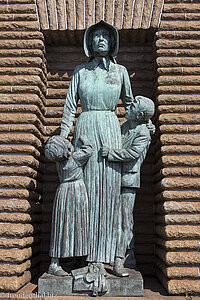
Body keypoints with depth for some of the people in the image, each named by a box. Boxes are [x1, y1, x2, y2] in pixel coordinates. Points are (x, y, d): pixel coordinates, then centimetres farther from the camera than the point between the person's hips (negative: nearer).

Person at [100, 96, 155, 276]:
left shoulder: (143, 132, -8)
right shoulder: (125, 125, 14)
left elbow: (133, 153, -22)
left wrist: (111, 153, -24)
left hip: (129, 180, -7)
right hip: (115, 178, 7)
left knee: (126, 220, -6)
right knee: (122, 220, 11)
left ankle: (119, 260, -2)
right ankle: (130, 258, 22)